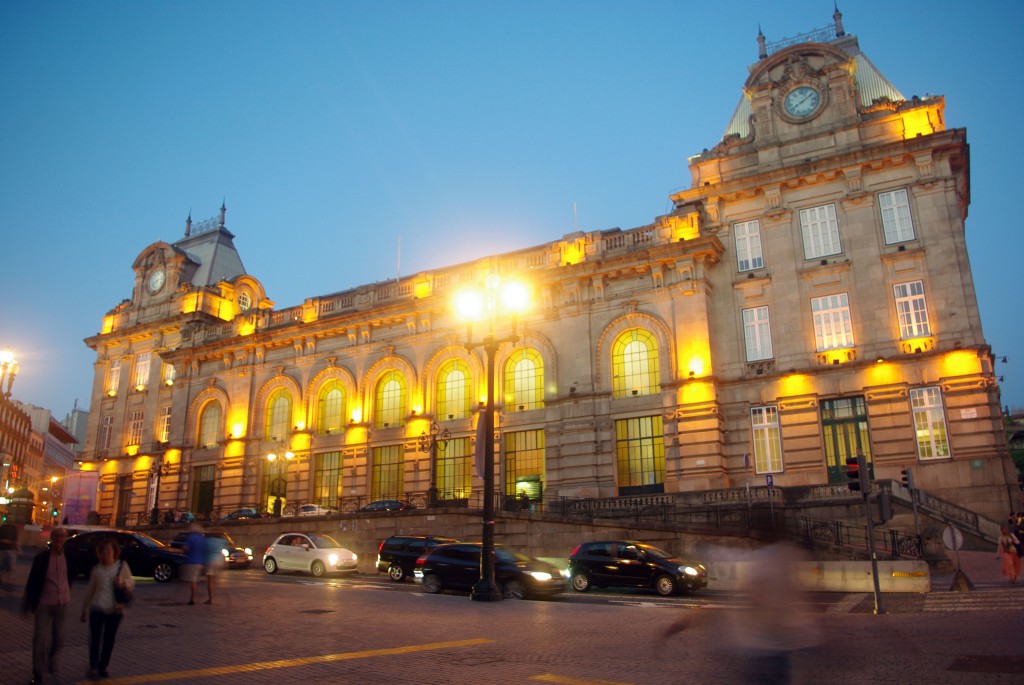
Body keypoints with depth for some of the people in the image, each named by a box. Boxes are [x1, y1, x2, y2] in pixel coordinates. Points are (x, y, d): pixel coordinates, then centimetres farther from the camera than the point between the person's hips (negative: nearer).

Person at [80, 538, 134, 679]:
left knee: (109, 639, 8)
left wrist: (124, 582, -18)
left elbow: (132, 585, 4)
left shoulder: (122, 566, -2)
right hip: (97, 609, 0)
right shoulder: (96, 569, 1)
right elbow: (89, 591, 10)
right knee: (95, 638, -5)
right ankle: (93, 666, 9)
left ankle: (103, 666, 23)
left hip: (114, 610, 0)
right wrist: (84, 610, 12)